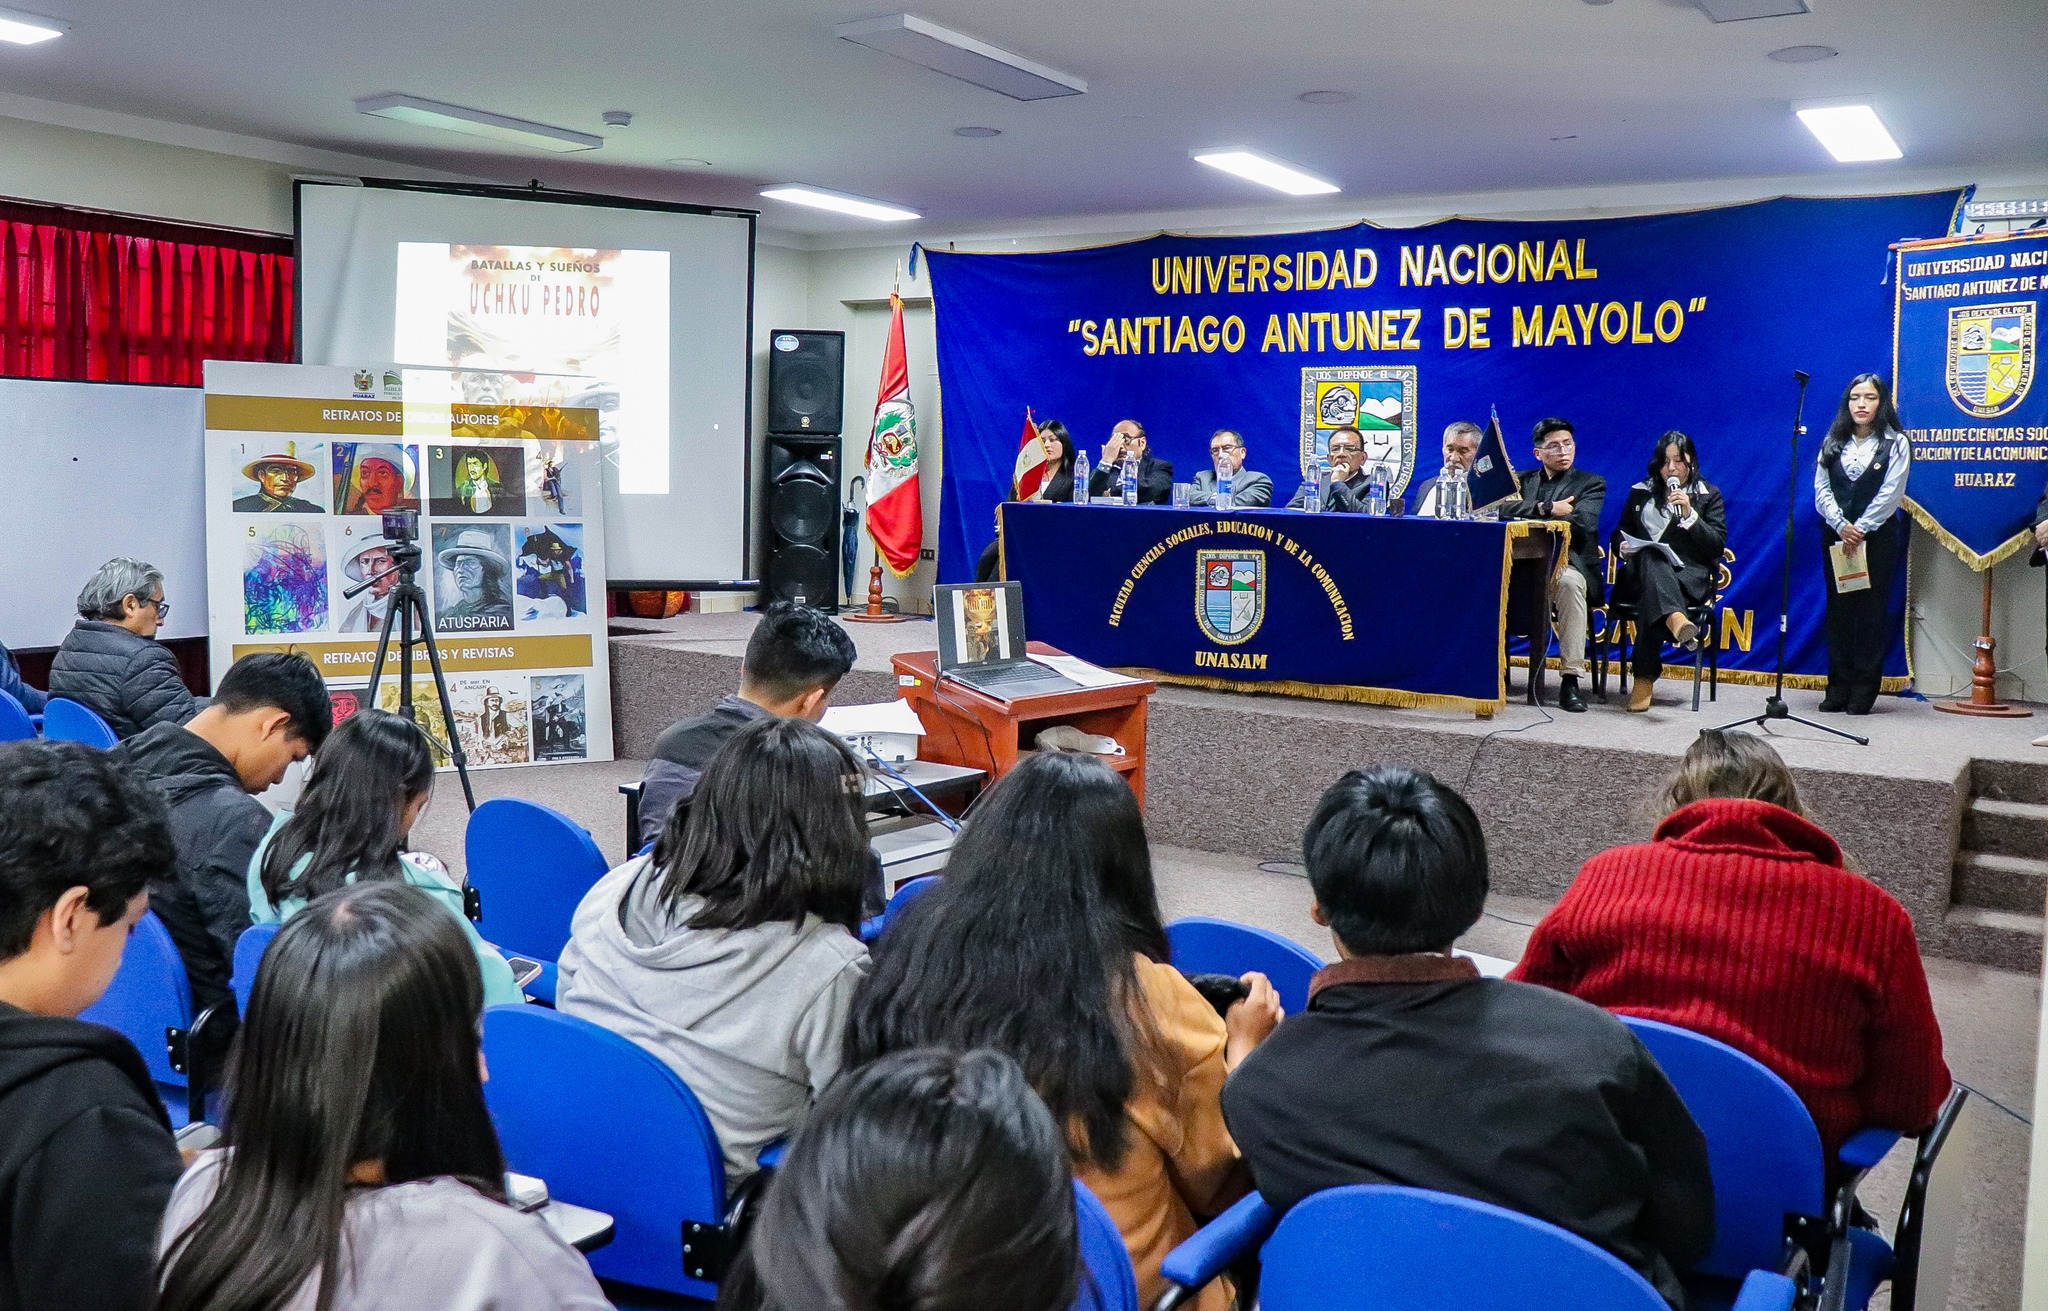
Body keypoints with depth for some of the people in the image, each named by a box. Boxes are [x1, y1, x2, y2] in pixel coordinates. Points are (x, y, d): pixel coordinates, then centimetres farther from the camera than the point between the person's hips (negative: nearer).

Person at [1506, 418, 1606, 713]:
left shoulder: (1591, 483, 12)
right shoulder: (1524, 481, 22)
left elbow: (1583, 522, -7)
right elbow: (1505, 509, 1)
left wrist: (1533, 513, -3)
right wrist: (1548, 508, -11)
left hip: (1568, 563, -2)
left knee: (1569, 583, -39)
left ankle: (1570, 681, -39)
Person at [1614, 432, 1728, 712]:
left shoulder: (1709, 494, 14)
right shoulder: (1640, 492, 21)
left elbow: (1717, 544, 3)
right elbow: (1621, 534, 23)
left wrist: (1689, 515, -11)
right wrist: (1625, 549, -2)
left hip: (1690, 576, -1)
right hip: (1642, 571, 1)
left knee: (1651, 595, -39)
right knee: (1651, 557, -40)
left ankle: (1645, 679, -51)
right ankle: (1676, 619, -71)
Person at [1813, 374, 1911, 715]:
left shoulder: (1895, 443, 1)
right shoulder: (1833, 442, 11)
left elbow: (1890, 495, -7)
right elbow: (1821, 488, 3)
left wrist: (1859, 531, -13)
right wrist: (1841, 526, -12)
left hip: (1877, 537, -3)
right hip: (1835, 535, 3)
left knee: (1872, 610, -1)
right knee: (1838, 608, 4)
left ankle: (1864, 690, 2)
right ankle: (1838, 687, 9)